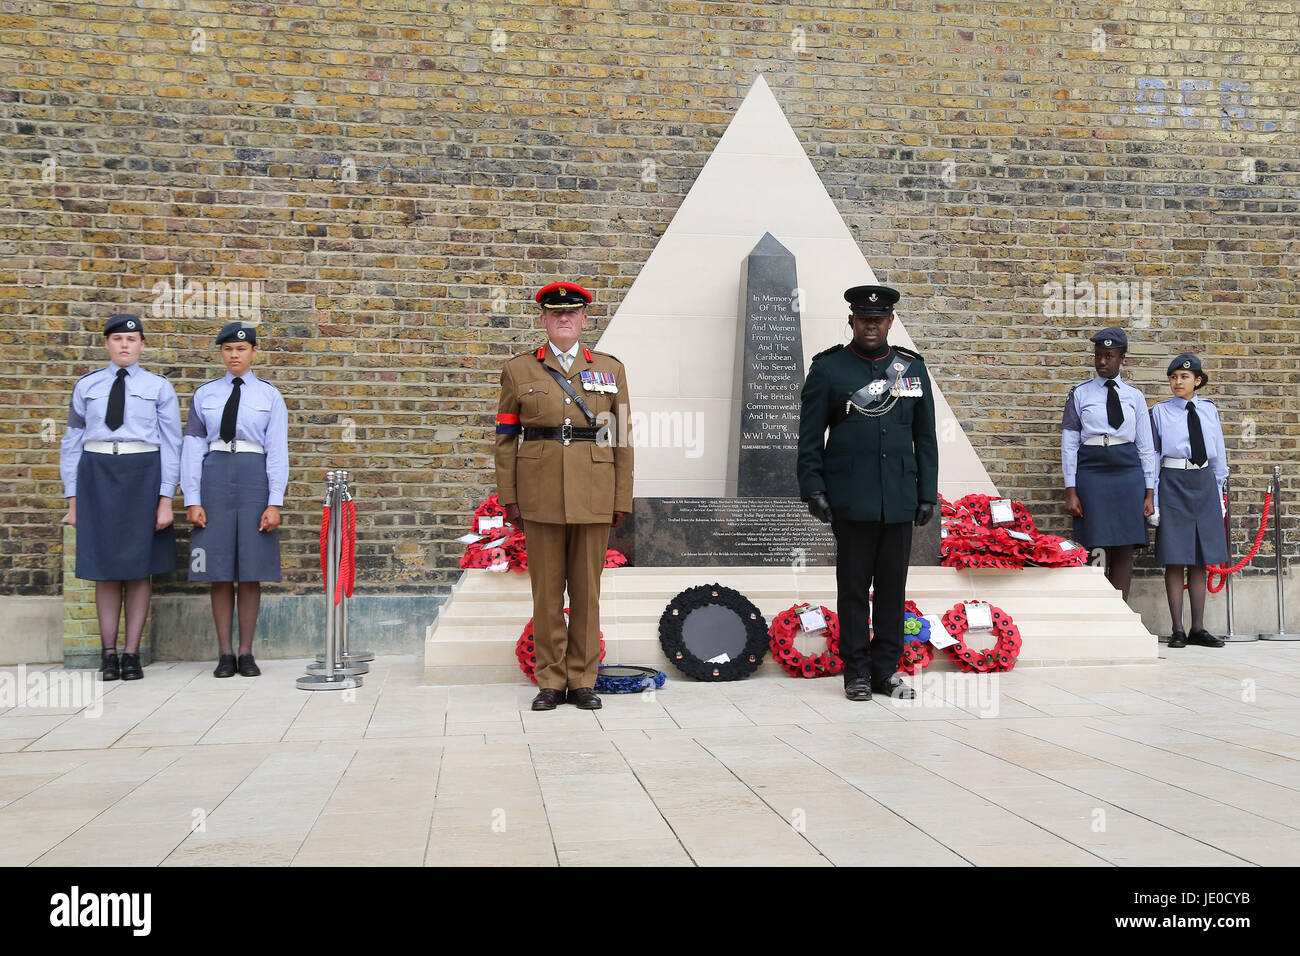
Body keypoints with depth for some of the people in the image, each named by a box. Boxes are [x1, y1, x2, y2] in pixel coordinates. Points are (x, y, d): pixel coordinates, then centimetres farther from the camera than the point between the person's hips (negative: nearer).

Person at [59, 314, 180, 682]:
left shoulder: (159, 387, 4)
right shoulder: (86, 386, 8)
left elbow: (171, 444, 1)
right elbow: (72, 442, 9)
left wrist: (166, 499, -6)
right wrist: (72, 498, 4)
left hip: (143, 474, -1)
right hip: (97, 474, 1)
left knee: (139, 567, 1)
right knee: (105, 567, 4)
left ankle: (132, 654, 8)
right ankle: (108, 653, 11)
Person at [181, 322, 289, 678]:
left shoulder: (269, 395, 5)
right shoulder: (205, 394, 9)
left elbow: (278, 450, 1)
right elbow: (192, 447, 6)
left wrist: (275, 503, -7)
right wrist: (192, 500, -2)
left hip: (255, 478, -1)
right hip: (215, 477, 1)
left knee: (252, 571, 1)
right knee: (219, 570, 2)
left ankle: (246, 653, 10)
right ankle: (225, 653, 10)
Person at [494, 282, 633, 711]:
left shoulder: (610, 369, 10)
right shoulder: (518, 370, 7)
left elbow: (622, 438, 8)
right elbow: (506, 437, 6)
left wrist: (622, 499, 3)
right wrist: (508, 497, 0)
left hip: (593, 497, 1)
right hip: (540, 495, -1)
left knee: (587, 590, 5)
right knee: (546, 591, 4)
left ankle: (583, 681, 15)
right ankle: (550, 681, 14)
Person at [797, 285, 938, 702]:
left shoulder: (912, 368, 11)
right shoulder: (827, 369, 2)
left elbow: (925, 437, 13)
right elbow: (809, 437, 1)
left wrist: (928, 494, 8)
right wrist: (812, 488, -7)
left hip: (900, 501, 3)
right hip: (851, 502, -3)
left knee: (893, 586, 7)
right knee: (853, 587, 3)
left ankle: (886, 670, 17)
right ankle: (857, 672, 13)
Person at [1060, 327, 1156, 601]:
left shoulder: (1134, 397, 11)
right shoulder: (1079, 394, 5)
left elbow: (1146, 446, 10)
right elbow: (1069, 444, 2)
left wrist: (1150, 492, 5)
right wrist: (1070, 491, -5)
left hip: (1128, 474, 2)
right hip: (1091, 473, -2)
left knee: (1125, 551, 2)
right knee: (1097, 551, -4)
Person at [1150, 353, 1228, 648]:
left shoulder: (1209, 410, 9)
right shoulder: (1160, 412, 0)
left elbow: (1218, 455, 14)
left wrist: (1219, 494, 13)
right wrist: (1152, 501, -5)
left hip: (1204, 484, 3)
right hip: (1173, 484, -3)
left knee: (1200, 561, 6)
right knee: (1176, 560, -3)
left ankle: (1198, 629, 13)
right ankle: (1178, 630, 3)